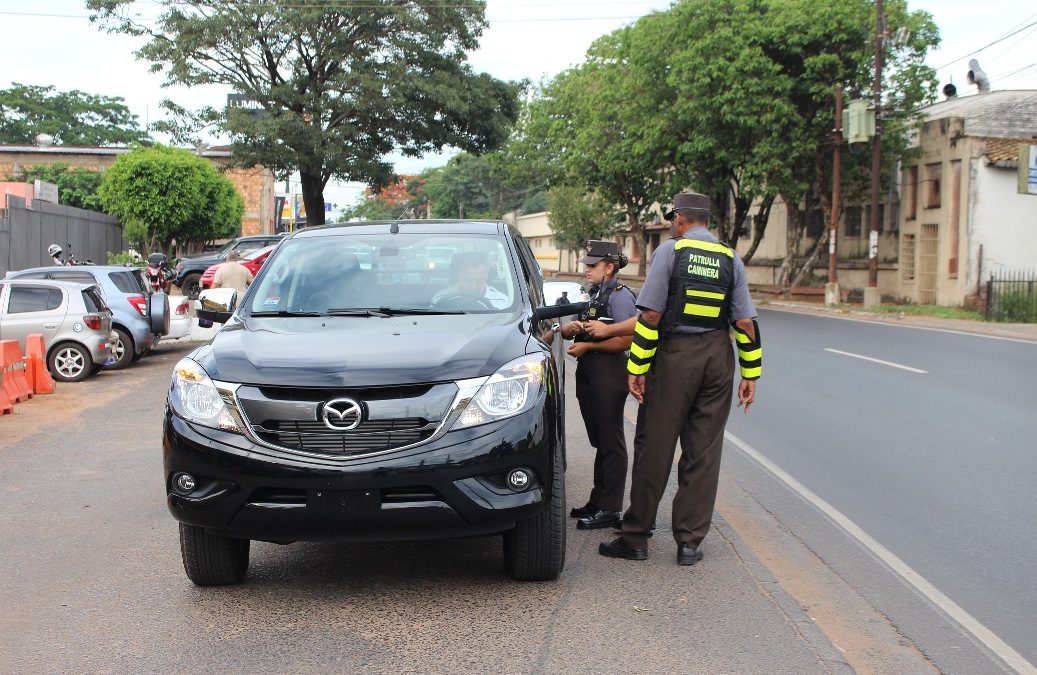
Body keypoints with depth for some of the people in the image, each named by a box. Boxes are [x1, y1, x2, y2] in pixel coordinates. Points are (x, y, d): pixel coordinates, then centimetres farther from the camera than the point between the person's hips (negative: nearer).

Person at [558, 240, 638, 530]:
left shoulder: (620, 295, -9)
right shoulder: (592, 296, 19)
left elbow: (626, 340, -20)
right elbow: (567, 332, 19)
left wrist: (587, 346, -15)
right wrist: (569, 327, -5)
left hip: (609, 373, -9)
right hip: (587, 373, 9)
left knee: (611, 443, -5)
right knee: (598, 441, 14)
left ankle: (609, 509, -2)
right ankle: (598, 500, 22)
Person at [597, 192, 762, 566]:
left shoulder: (670, 251, -4)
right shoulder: (731, 259, 9)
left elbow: (650, 315, -9)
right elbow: (746, 322, 5)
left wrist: (637, 367, -7)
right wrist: (750, 374, 10)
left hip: (675, 355, -4)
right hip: (719, 356, 4)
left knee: (654, 448, 2)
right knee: (703, 452, 8)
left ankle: (636, 537, 9)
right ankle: (690, 541, 11)